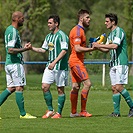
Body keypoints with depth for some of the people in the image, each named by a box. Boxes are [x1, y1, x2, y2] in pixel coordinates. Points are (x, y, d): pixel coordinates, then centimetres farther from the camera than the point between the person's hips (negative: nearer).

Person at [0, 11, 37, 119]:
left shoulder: (9, 29, 17)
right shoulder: (13, 31, -16)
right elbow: (10, 50, -23)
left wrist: (24, 47, 17)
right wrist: (25, 49, -18)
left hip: (9, 63, 10)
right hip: (15, 63, -10)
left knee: (11, 88, 10)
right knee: (19, 88, -5)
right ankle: (23, 114, -1)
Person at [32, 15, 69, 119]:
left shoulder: (62, 36, -11)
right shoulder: (49, 36, 15)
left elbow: (64, 51, -19)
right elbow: (43, 49, 22)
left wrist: (54, 62, -25)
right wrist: (32, 48, 8)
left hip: (60, 67, -8)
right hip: (50, 66, 8)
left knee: (60, 90, 0)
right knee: (45, 87, -1)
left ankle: (59, 113, 7)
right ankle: (50, 110, 10)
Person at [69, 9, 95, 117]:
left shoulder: (80, 30, 19)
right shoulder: (78, 31, -14)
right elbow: (77, 48, -22)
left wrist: (89, 48, 13)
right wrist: (91, 49, -19)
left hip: (77, 61, 11)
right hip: (76, 61, -11)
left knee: (76, 86, 10)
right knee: (87, 83, -13)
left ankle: (73, 112, 12)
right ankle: (83, 111, -12)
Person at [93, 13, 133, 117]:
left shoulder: (119, 31, -11)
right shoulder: (111, 34, 19)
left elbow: (115, 46, -24)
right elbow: (106, 49, 23)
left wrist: (99, 45, -20)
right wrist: (96, 46, 7)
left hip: (121, 63, -9)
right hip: (113, 64, 9)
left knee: (119, 87, -15)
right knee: (114, 88, 3)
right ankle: (116, 112, 3)